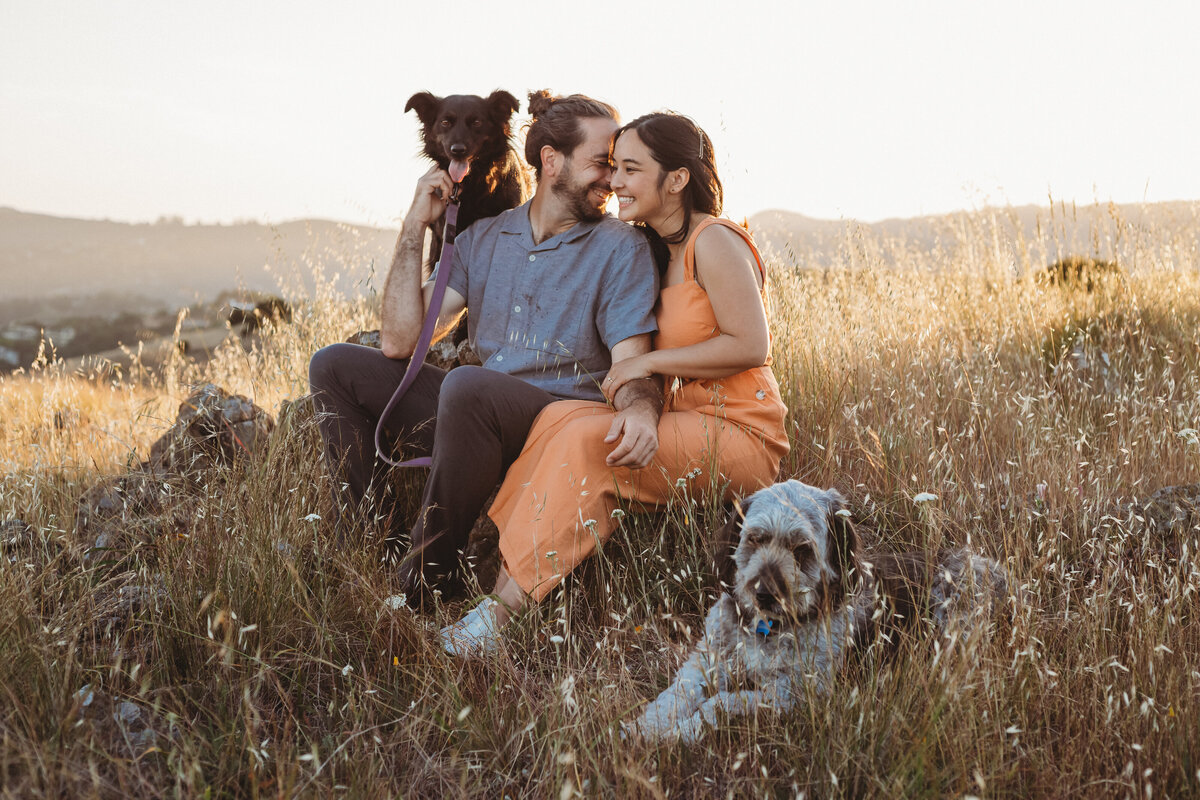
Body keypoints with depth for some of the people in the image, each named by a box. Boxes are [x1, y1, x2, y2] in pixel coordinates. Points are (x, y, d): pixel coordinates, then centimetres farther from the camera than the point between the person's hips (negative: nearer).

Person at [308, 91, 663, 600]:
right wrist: (415, 227, 3)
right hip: (478, 418, 6)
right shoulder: (483, 239, 12)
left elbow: (632, 366, -11)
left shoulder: (621, 249, -1)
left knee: (467, 384, -36)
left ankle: (424, 581, -19)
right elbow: (400, 341, 4)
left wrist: (640, 406, -36)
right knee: (335, 366, 1)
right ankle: (378, 551, -4)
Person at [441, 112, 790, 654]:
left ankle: (503, 608, -26)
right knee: (562, 415, -17)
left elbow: (749, 345, -17)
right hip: (686, 424, 8)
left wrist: (649, 361, -15)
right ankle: (496, 566, -24)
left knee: (587, 439, -27)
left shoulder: (714, 242, -10)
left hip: (741, 437, -7)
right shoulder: (655, 249, 16)